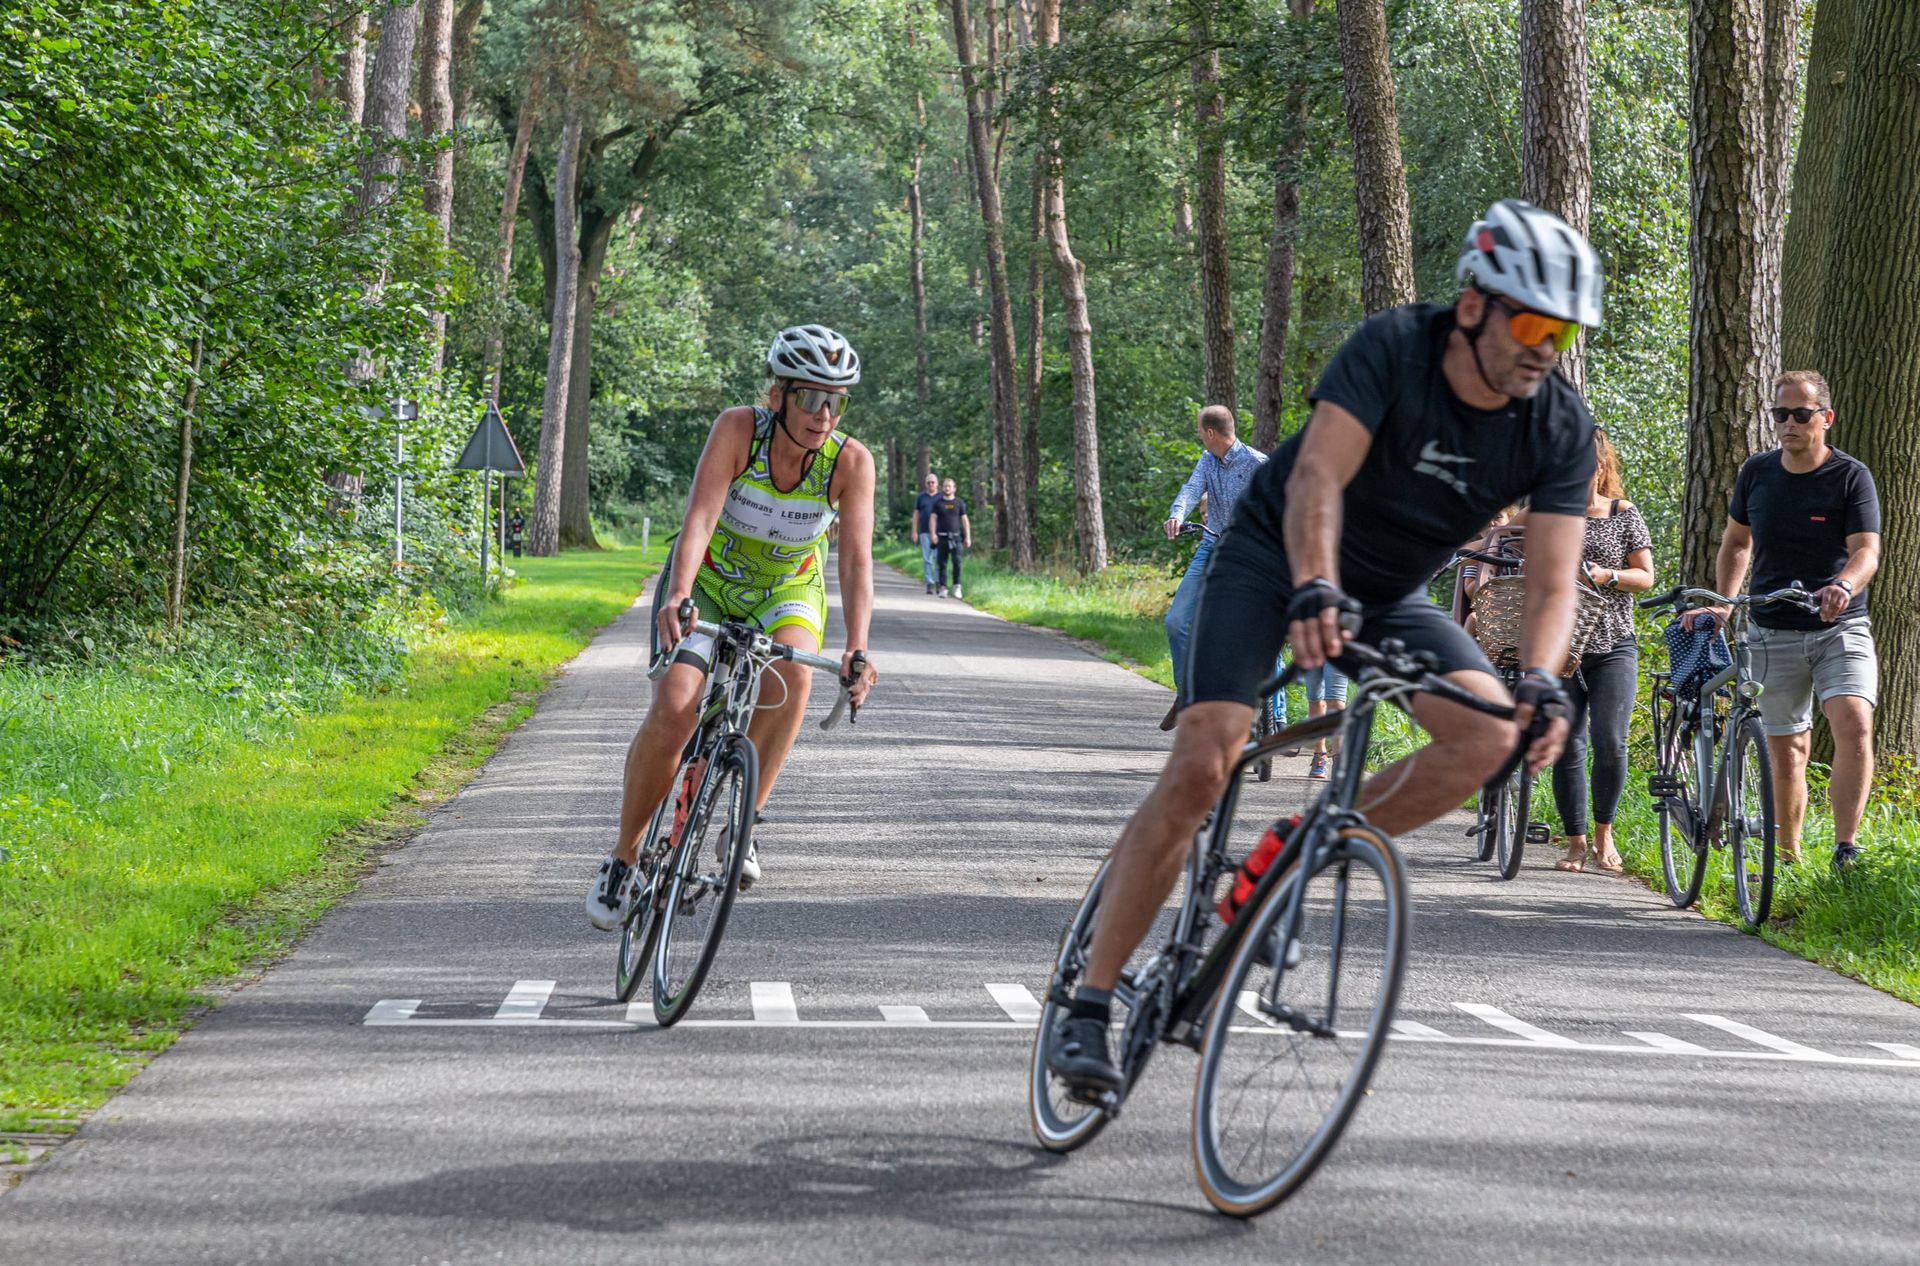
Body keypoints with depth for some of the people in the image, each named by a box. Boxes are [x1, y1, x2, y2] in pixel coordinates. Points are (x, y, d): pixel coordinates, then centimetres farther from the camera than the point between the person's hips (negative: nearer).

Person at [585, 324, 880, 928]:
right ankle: (624, 855, 0)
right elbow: (700, 515, -36)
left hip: (788, 593, 1)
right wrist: (676, 598, -53)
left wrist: (856, 650, -46)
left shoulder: (850, 461, -22)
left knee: (793, 674, -34)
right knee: (674, 711, -22)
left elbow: (857, 559, -31)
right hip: (709, 582, -1)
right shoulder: (738, 430, -25)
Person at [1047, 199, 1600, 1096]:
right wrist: (1315, 589, -54)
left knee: (1491, 735, -21)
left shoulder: (1561, 431, -14)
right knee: (1201, 767, -20)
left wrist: (1541, 679, -40)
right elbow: (1318, 476, -37)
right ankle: (1088, 1009, -15)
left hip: (1389, 594, 4)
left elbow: (1553, 578, -20)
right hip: (1275, 555, -4)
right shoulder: (1394, 346, -25)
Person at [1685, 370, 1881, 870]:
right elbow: (1736, 542, 17)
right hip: (1774, 633, 3)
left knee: (1854, 723, -23)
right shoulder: (1757, 472, 4)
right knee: (1787, 749, 5)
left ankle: (1846, 849, -22)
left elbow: (1866, 550, -17)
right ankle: (1789, 860, 18)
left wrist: (1843, 587, -38)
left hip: (1840, 627, -3)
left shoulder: (1851, 476, -6)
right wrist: (1723, 604, 3)